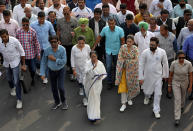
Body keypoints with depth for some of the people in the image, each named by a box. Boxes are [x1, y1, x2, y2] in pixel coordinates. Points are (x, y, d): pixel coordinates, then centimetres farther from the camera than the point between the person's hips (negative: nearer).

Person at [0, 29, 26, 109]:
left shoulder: (14, 41, -23)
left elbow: (22, 52, -13)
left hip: (15, 63, -4)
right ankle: (12, 88, 58)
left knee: (16, 82, -9)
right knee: (9, 79, 24)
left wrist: (23, 65, -11)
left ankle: (19, 100, 4)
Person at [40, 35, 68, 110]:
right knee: (54, 88, 12)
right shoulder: (47, 50, -14)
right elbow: (43, 62, -6)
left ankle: (63, 101, 21)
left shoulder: (62, 49, -19)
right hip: (52, 71, 3)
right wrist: (43, 73, -10)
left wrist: (54, 59, -23)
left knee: (61, 87, -8)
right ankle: (57, 102, 35)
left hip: (61, 70, -2)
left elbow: (64, 61, -21)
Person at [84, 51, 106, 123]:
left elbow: (105, 74, 2)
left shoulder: (100, 64, -5)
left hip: (97, 84, -2)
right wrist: (93, 67, -29)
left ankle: (94, 116, -5)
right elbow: (86, 71, -19)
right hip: (89, 83, 2)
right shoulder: (88, 63, -3)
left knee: (94, 98, -6)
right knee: (90, 97, 15)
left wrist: (101, 77, -19)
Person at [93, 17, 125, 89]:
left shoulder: (120, 30, -15)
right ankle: (110, 83, 6)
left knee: (116, 67, 14)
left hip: (117, 51, 0)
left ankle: (115, 81, 34)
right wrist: (94, 46, 5)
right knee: (109, 67, -6)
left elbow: (122, 41, -8)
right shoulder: (105, 29, -10)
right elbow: (99, 37, 2)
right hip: (108, 51, 0)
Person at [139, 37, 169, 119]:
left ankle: (156, 110, 17)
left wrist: (165, 75, 9)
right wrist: (140, 77, -10)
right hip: (147, 76, 0)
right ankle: (147, 97, 55)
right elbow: (141, 65, -9)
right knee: (147, 91, 16)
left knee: (158, 94, 0)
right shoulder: (145, 52, -15)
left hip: (158, 76, 0)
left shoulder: (162, 52, -12)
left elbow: (165, 64, 2)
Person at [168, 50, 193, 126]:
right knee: (177, 99, -9)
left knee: (183, 96, 26)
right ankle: (177, 118, -7)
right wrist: (169, 85, -2)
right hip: (175, 82, -1)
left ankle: (182, 106, 59)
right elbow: (170, 75, -8)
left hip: (184, 82, 2)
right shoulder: (173, 63, -20)